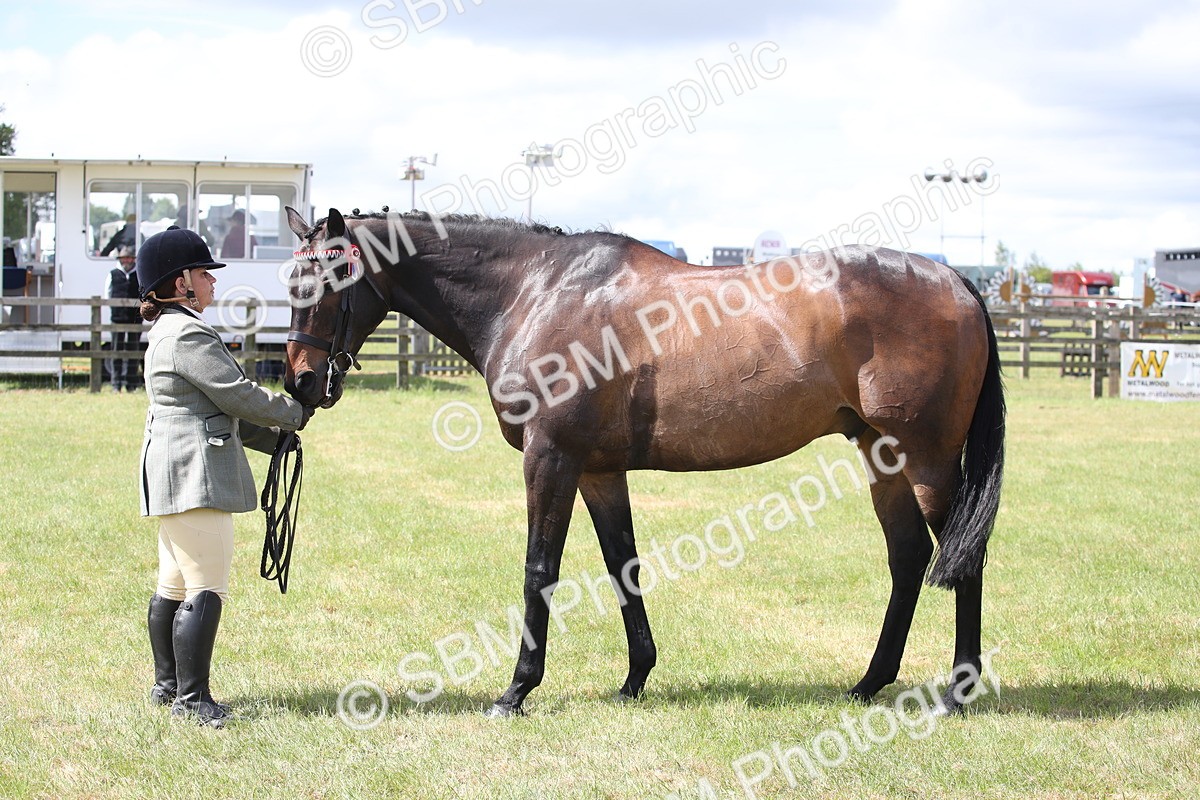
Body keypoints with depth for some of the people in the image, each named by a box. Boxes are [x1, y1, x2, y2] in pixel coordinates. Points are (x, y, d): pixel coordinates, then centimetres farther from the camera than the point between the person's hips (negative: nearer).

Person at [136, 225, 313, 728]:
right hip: (195, 476, -11)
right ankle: (191, 698, -7)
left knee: (174, 586, 18)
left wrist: (273, 438, 20)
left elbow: (216, 406, 24)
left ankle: (167, 685, 27)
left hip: (169, 478, 11)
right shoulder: (189, 336, -16)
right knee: (206, 590, -9)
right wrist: (295, 414, 1)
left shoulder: (167, 333, 19)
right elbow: (239, 396, -15)